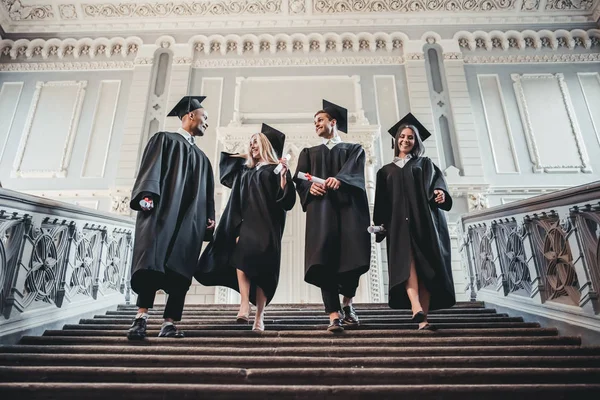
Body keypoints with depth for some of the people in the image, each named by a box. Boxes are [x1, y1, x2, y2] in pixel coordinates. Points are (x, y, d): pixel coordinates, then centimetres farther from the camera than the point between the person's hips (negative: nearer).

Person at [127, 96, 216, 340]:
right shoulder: (164, 140, 13)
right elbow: (151, 168, -3)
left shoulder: (202, 158, 28)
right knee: (153, 261, -19)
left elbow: (206, 193, 21)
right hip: (161, 211, -4)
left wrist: (210, 217, 6)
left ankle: (169, 324, -3)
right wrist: (146, 196, -20)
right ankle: (141, 316, -16)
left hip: (189, 220, 5)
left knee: (180, 270, -4)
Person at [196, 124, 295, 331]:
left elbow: (286, 199, -6)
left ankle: (259, 316, -2)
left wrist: (284, 174, -20)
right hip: (245, 223, 4)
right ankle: (244, 306, -29)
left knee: (262, 268, -7)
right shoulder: (244, 170, 21)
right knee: (241, 257, -21)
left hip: (266, 225, -4)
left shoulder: (275, 169, 6)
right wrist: (244, 155, 29)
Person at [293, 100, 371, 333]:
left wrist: (339, 179, -25)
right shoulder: (309, 152, 25)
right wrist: (310, 186, -15)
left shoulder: (354, 149, 20)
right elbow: (299, 180, 9)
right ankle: (334, 316, -13)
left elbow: (354, 171, -3)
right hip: (320, 208, 1)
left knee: (351, 255, -9)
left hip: (348, 206, -1)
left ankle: (348, 304, 17)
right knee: (324, 258, -14)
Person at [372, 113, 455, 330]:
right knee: (406, 258, -23)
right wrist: (381, 224, 2)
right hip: (399, 221, 0)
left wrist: (440, 192, -22)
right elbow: (382, 202, 15)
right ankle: (416, 309, -37)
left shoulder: (425, 164, 20)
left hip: (424, 219, 0)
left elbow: (436, 183, 1)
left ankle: (423, 319, -4)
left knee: (426, 265, -7)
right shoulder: (386, 171, 22)